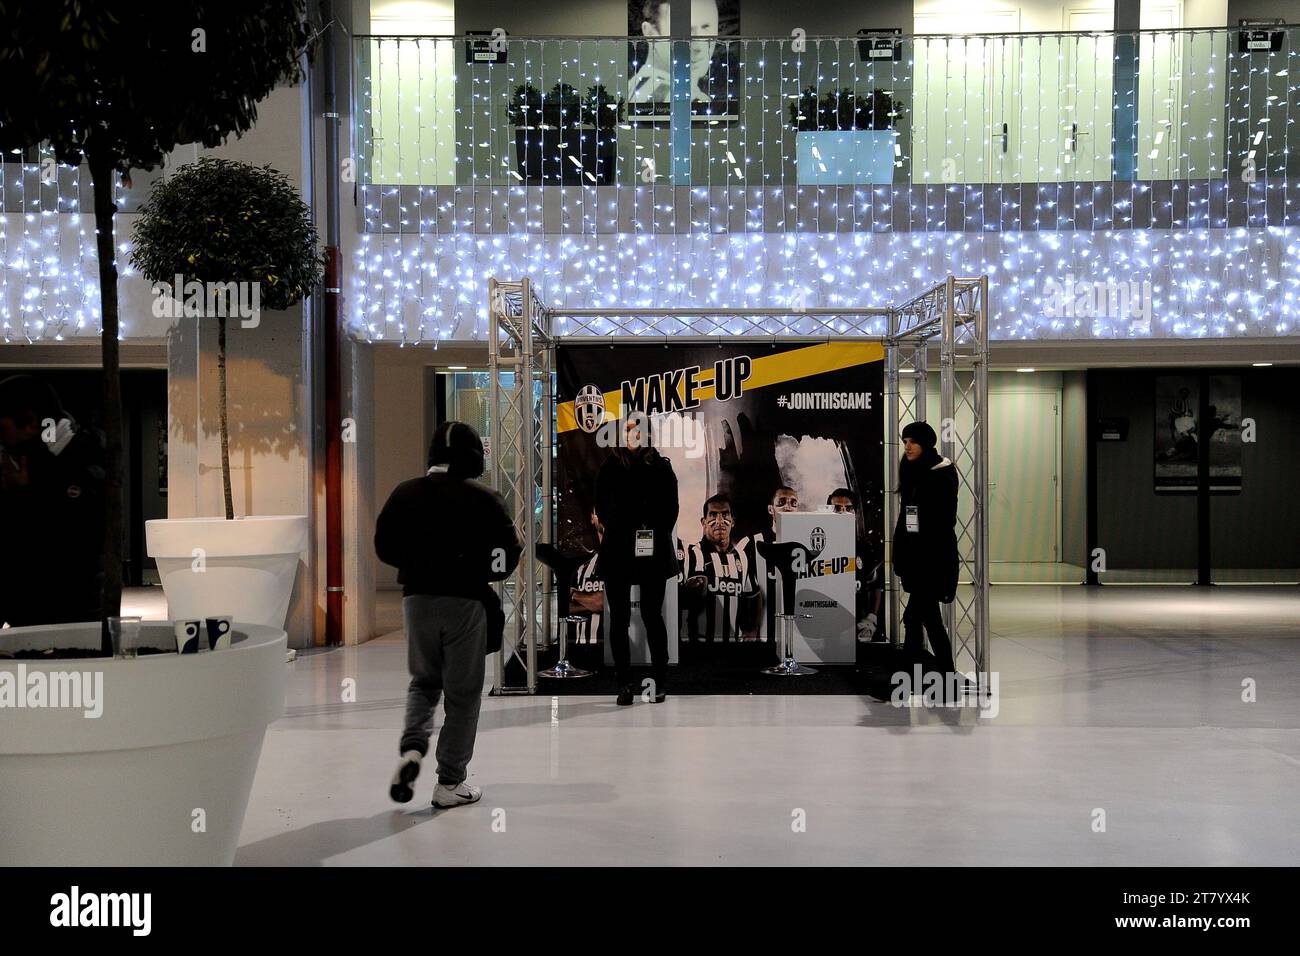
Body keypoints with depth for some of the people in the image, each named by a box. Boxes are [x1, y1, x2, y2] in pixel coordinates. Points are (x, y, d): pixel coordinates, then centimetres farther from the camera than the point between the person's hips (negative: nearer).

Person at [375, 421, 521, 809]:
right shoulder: (483, 499, -8)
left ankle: (412, 746, -2)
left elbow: (384, 548, 7)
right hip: (465, 601, -3)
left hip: (417, 598, 3)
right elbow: (508, 554, -9)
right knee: (463, 692, 7)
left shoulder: (405, 494, 2)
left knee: (424, 680, 22)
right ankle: (450, 782, 11)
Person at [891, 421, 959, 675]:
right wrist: (899, 554, 12)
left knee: (913, 616, -11)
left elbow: (945, 520, -13)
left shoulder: (943, 474, -8)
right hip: (913, 552, 8)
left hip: (934, 555, -7)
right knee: (928, 615, 11)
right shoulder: (910, 473, 12)